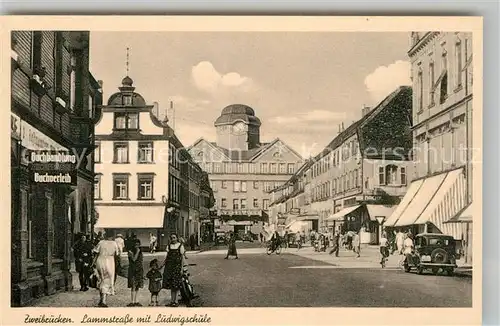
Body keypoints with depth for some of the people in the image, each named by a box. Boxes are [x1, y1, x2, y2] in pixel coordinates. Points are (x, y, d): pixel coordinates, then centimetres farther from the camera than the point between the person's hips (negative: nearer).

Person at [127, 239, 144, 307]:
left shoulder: (140, 252, 14)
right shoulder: (131, 251, -4)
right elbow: (134, 259, -18)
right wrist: (137, 252, -15)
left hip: (139, 270, 6)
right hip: (133, 270, -6)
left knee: (137, 286, 8)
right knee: (133, 286, -10)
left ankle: (135, 301, 14)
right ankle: (132, 302, -11)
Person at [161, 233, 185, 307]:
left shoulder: (180, 246, -1)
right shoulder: (169, 246, 10)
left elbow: (182, 258, -2)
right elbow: (167, 257, 13)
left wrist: (181, 268, -8)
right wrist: (162, 265, 3)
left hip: (177, 266, -3)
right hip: (169, 266, 3)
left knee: (176, 285, -2)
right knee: (171, 285, 3)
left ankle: (175, 301, 6)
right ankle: (172, 301, 10)